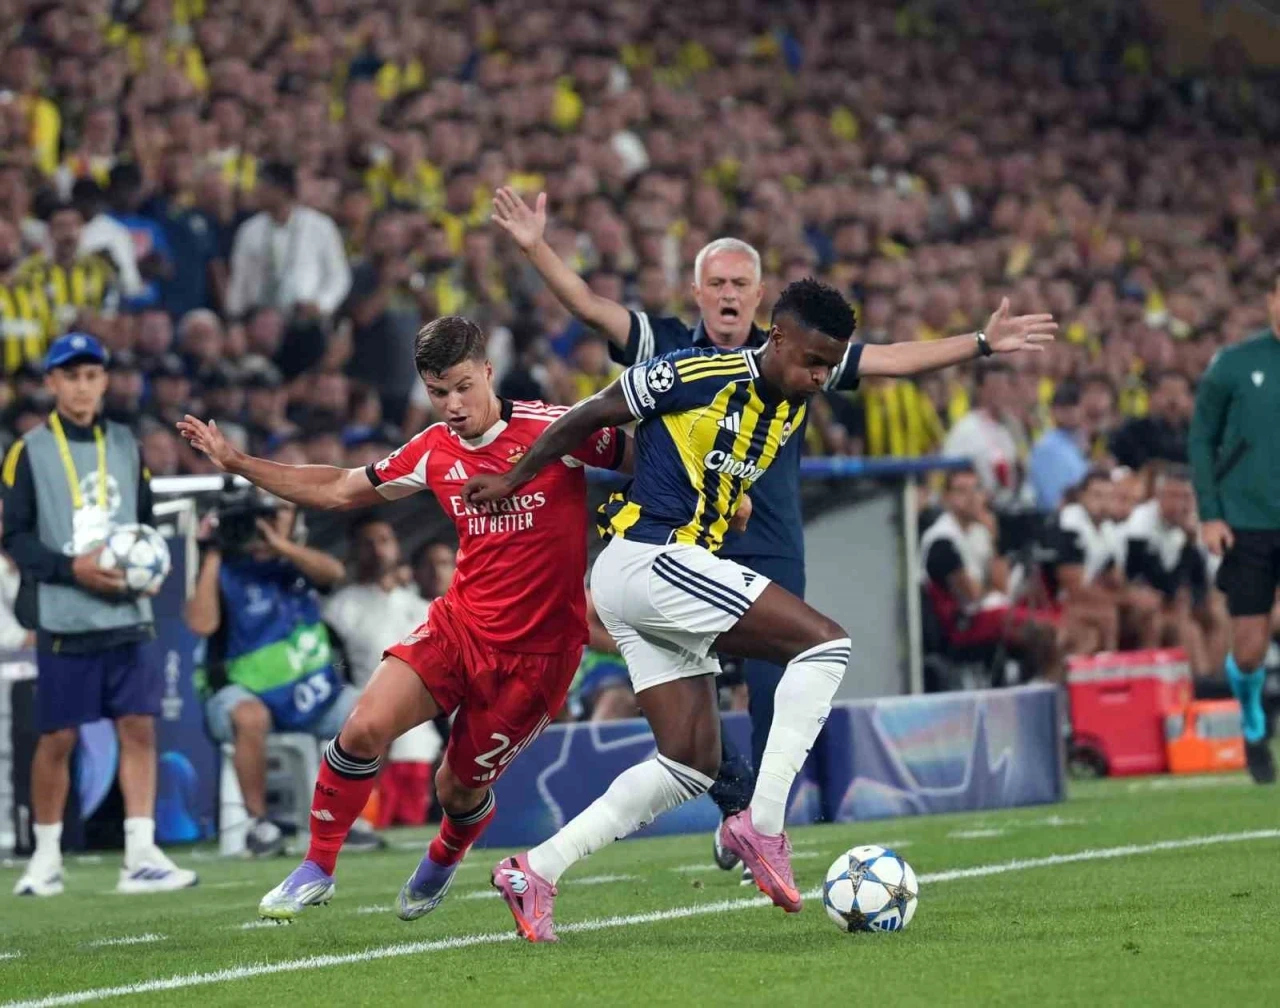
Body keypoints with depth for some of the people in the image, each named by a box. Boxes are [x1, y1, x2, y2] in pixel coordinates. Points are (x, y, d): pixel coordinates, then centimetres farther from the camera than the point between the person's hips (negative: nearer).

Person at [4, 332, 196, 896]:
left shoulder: (125, 446, 12)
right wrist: (74, 568, -17)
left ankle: (140, 857, -4)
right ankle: (46, 855, 15)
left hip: (127, 616, 4)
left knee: (139, 727, -4)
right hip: (64, 619, -3)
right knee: (58, 738, 1)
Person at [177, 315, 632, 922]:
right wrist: (236, 462, 16)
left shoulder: (553, 429, -13)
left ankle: (444, 858, 43)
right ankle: (316, 869, 1)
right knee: (364, 727, -18)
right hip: (458, 623, 4)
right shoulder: (434, 451, 3)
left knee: (459, 788, 5)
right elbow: (340, 489, 16)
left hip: (536, 652, -4)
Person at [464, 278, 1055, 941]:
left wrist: (984, 343, 12)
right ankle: (762, 823, -18)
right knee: (825, 642, -15)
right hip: (649, 558, -9)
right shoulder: (698, 374, -13)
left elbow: (895, 359, 19)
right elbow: (590, 415, -3)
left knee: (693, 765, 6)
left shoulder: (799, 385, 9)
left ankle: (535, 870, 3)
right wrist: (515, 479, 7)